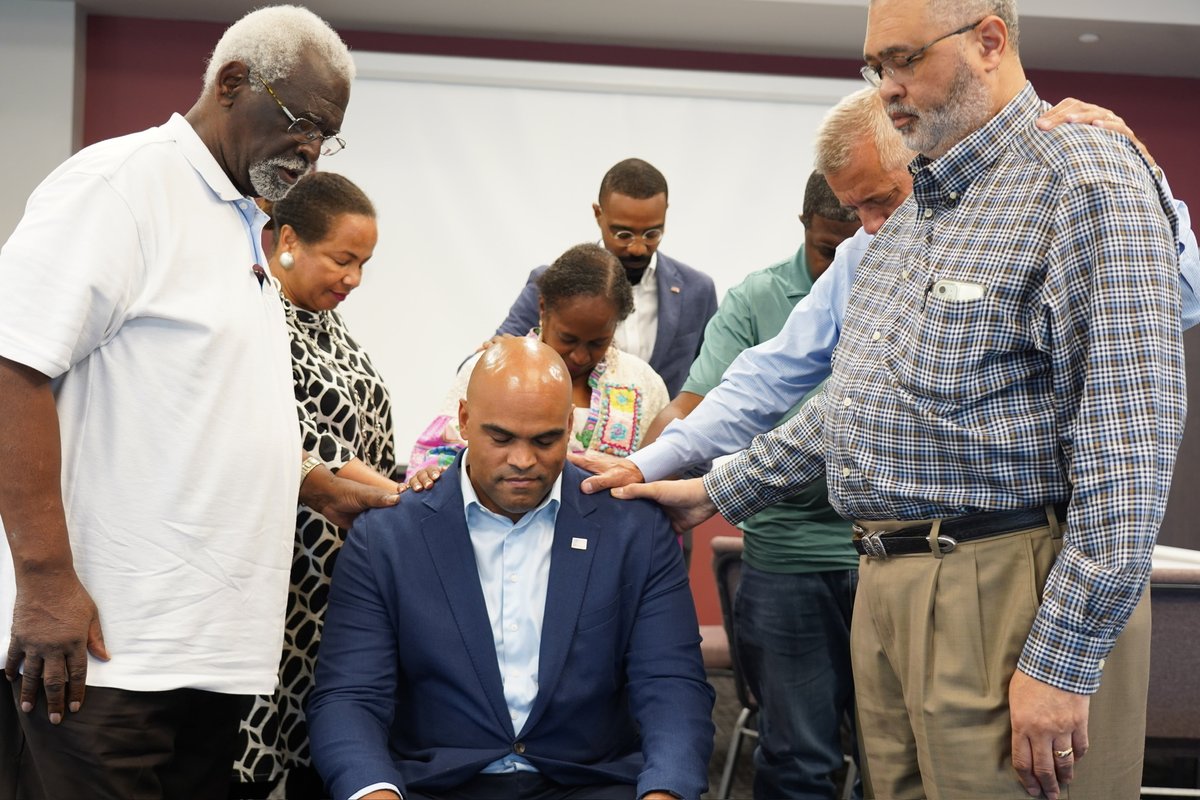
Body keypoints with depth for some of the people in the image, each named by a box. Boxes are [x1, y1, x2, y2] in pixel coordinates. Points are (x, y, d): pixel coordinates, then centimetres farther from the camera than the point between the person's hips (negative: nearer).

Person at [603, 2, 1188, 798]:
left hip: (1005, 598, -8)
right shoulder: (911, 214, 18)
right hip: (888, 587, 8)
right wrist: (719, 492, 26)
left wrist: (1063, 663, -21)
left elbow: (1127, 444, -18)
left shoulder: (1088, 184, -11)